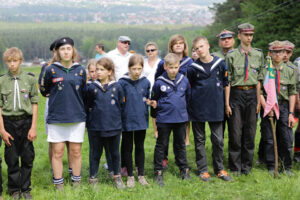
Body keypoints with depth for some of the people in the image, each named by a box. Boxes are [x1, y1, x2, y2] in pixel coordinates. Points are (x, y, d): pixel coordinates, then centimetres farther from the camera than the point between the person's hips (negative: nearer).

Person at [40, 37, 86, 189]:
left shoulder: (80, 70, 5)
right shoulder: (51, 70, -1)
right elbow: (44, 91, 12)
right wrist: (57, 96, 10)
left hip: (77, 117, 2)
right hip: (56, 118, -1)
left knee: (76, 151, 6)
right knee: (57, 152, 3)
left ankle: (76, 182, 20)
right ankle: (58, 185, 15)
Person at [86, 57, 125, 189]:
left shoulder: (116, 87, -3)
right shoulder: (92, 87, -4)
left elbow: (121, 104, 6)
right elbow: (88, 106, 7)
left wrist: (115, 115, 3)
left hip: (114, 127, 1)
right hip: (95, 127, -1)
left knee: (115, 152, 15)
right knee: (95, 153, 11)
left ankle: (117, 177, 31)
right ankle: (93, 178, 23)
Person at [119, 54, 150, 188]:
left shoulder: (146, 82, 0)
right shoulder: (122, 82, -10)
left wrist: (149, 102, 1)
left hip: (141, 120, 3)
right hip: (127, 120, -3)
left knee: (140, 147, 13)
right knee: (127, 148, 8)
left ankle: (141, 175, 24)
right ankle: (130, 176, 20)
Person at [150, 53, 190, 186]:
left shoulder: (184, 80, 0)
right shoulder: (159, 82, -9)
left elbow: (188, 96, 14)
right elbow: (154, 99, 4)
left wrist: (182, 106, 9)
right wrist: (155, 104, -14)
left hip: (181, 118, 3)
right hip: (164, 119, -3)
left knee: (180, 144, 16)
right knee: (161, 145, 6)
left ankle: (184, 169, 29)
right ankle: (158, 173, 15)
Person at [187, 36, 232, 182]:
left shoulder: (220, 63, 1)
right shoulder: (193, 67, -2)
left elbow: (225, 84, 9)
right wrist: (189, 104, 5)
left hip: (216, 107, 1)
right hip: (198, 108, 0)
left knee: (218, 139, 5)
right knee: (199, 140, 7)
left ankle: (219, 169, 18)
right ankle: (202, 170, 17)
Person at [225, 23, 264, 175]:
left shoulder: (258, 54, 7)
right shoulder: (231, 55, -2)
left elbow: (259, 79, 9)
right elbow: (227, 81, -2)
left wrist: (258, 101, 5)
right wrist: (227, 103, -6)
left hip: (252, 93, 3)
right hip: (236, 94, -2)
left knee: (250, 131, 6)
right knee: (235, 132, 0)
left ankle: (247, 166, 19)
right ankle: (235, 167, 13)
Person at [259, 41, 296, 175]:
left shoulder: (289, 70, 7)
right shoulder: (264, 70, 0)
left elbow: (292, 93, 6)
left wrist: (291, 113, -1)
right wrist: (266, 107, -12)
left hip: (284, 106, 2)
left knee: (287, 139, 0)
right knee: (268, 139, 3)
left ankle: (287, 167, 15)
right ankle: (271, 167, 16)